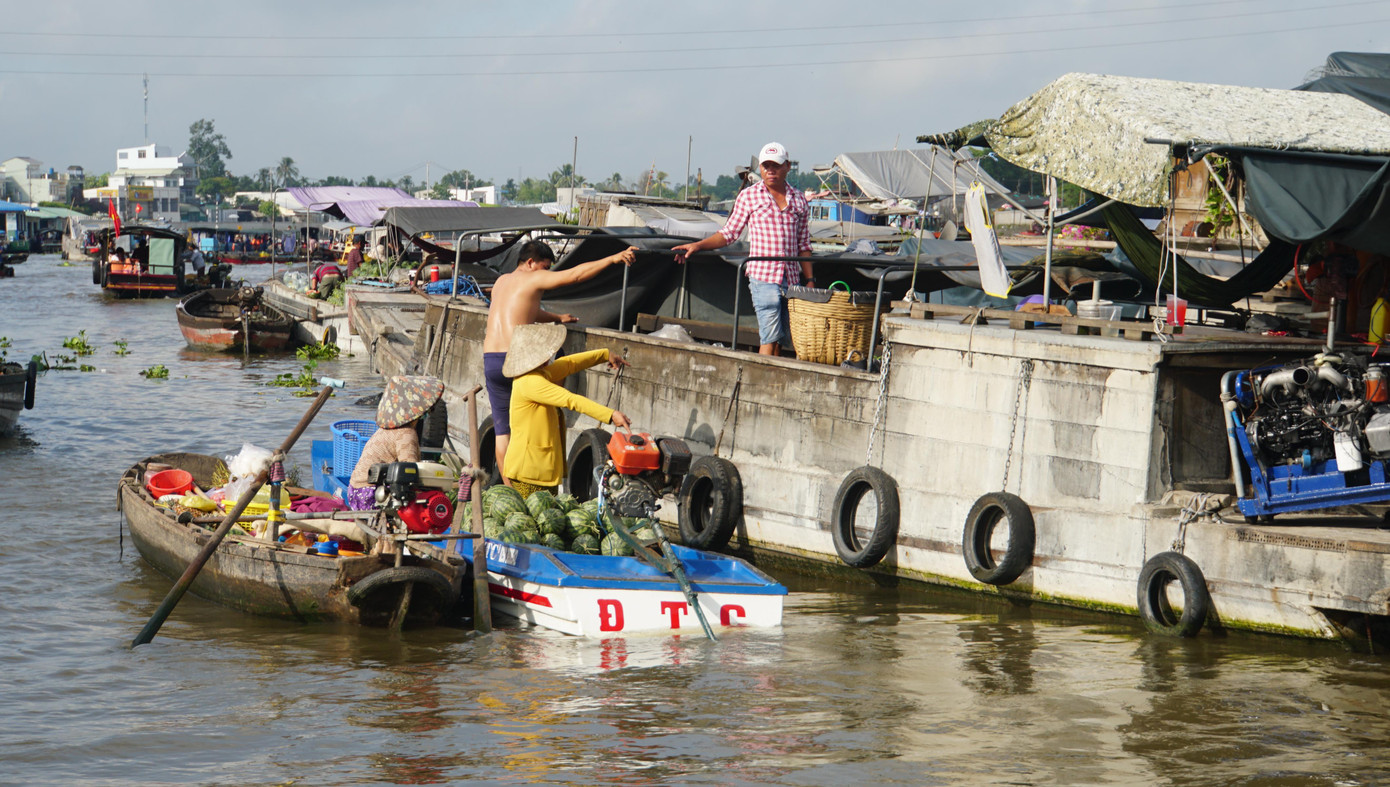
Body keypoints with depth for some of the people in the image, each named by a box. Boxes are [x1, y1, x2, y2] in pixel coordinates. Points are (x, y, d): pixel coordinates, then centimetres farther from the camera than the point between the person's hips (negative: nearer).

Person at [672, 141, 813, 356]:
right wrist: (698, 245, -3)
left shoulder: (799, 199, 13)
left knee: (781, 339, 2)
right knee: (770, 337, -12)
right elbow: (729, 233, 9)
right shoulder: (749, 196, 5)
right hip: (763, 275, -4)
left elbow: (803, 244, 16)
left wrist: (809, 280, 11)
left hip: (791, 278, 4)